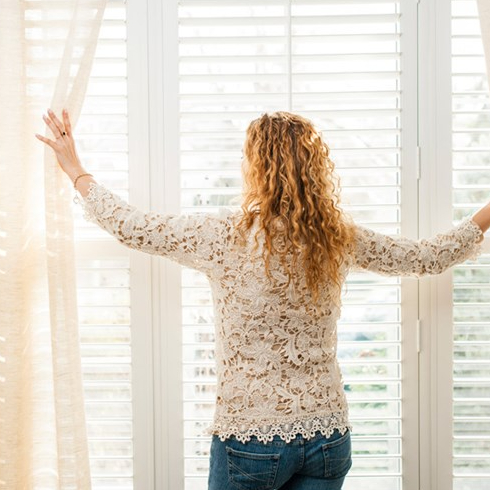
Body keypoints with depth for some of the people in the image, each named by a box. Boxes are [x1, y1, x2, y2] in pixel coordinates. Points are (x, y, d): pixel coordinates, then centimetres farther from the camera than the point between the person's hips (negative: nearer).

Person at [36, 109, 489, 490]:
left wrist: (76, 169, 13)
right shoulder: (339, 238, -4)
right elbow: (431, 256, 9)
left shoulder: (225, 235, -15)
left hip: (248, 436, -3)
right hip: (328, 436, 4)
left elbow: (130, 226, -3)